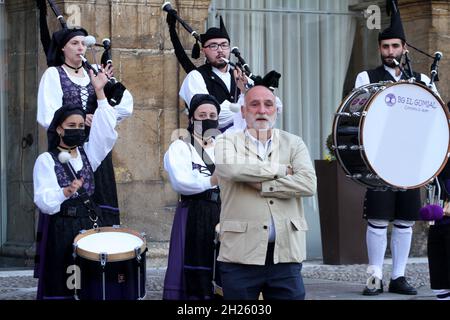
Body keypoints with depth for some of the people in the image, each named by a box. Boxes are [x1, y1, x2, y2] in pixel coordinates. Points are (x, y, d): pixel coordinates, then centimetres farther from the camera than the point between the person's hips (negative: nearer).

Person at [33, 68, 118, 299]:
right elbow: (44, 200, -13)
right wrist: (65, 193, -34)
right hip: (60, 230, -5)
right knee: (61, 287, -6)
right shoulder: (46, 161, -4)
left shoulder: (86, 153, 13)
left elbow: (105, 132, 1)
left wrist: (99, 92, -3)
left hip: (89, 224, 5)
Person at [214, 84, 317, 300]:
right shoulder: (228, 141, 8)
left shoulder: (293, 143, 12)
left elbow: (308, 184, -5)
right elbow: (230, 168, -16)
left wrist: (261, 185, -9)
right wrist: (281, 169, -7)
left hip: (286, 255, 1)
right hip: (241, 253, -1)